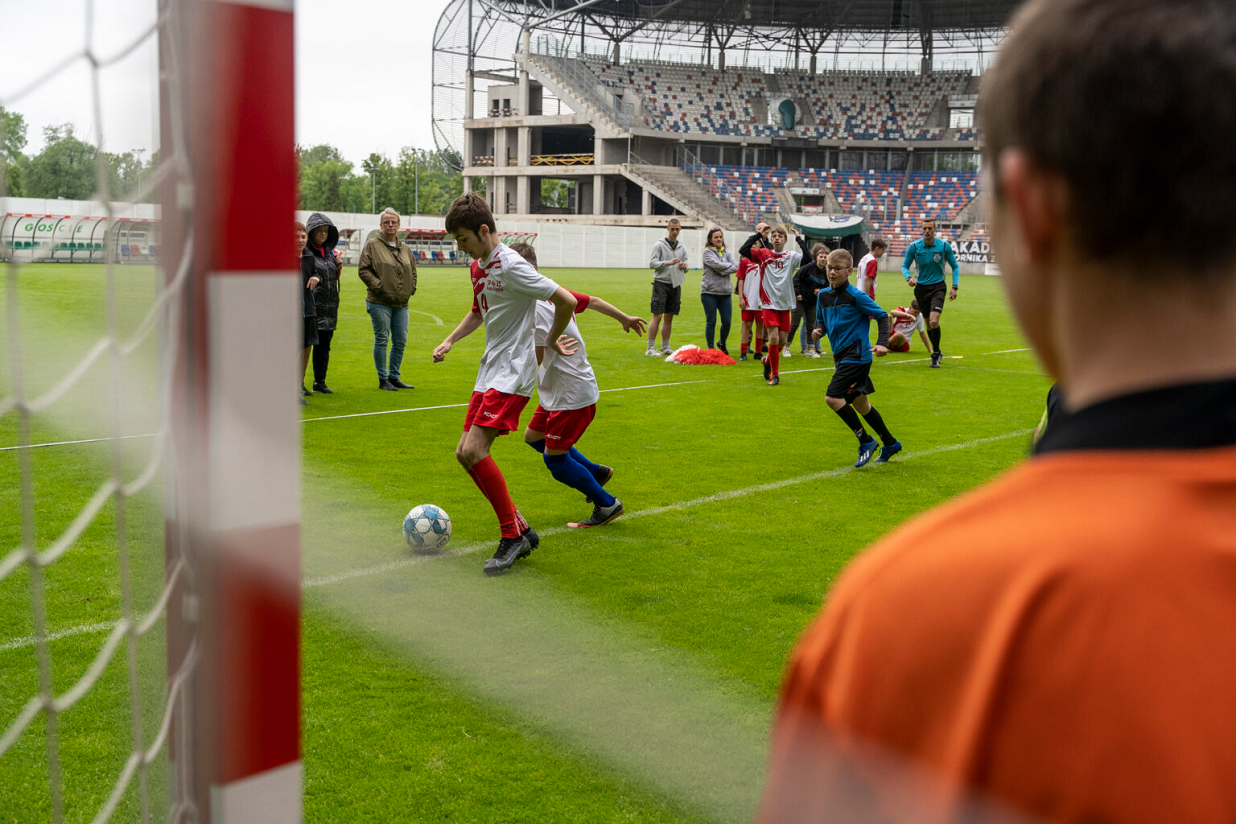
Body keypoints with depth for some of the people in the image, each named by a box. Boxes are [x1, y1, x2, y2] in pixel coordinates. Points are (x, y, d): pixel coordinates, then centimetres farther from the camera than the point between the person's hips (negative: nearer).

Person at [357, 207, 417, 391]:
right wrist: (378, 285, -14)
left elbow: (412, 271, 23)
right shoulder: (372, 245, -4)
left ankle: (394, 377, 20)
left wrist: (411, 288, 9)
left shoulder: (405, 248, 13)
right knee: (381, 340, -1)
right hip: (380, 302, -6)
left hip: (401, 303, 6)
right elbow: (363, 269, -7)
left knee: (400, 341, 8)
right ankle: (383, 379, 8)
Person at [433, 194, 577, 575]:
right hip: (489, 372, 10)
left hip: (513, 372, -10)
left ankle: (512, 536, -6)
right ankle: (520, 529, 13)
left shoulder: (511, 265, -17)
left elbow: (566, 301, -17)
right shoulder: (477, 266, 12)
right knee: (465, 453, 5)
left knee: (474, 450, -19)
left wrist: (549, 341, -4)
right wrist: (450, 341, 17)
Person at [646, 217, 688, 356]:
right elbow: (652, 263, -8)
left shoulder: (682, 248, 14)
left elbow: (685, 268, 17)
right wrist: (668, 262, -21)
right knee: (657, 316, -10)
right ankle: (650, 348, -8)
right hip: (661, 283, -5)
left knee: (669, 318, 8)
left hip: (675, 285, 5)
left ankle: (665, 347, 14)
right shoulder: (659, 245, -2)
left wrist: (684, 266, -6)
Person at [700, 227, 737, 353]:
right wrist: (730, 265, -4)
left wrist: (722, 270, -14)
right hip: (709, 292, -4)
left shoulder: (727, 252, 11)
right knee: (711, 322, 1)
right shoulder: (707, 252, -2)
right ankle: (710, 348, 11)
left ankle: (722, 343, 28)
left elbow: (736, 267, -2)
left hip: (725, 292, 4)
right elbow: (717, 264, -18)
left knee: (727, 321, 2)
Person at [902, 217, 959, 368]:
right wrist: (909, 277, -17)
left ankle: (935, 355, -4)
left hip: (938, 287, -2)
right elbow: (905, 266, 5)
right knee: (929, 324, 9)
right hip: (921, 288, 2)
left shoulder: (944, 245, -6)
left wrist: (954, 287, -3)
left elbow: (954, 266, 5)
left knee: (934, 321, -19)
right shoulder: (914, 246, -5)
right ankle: (937, 352, 30)